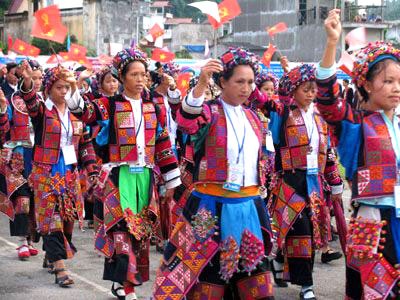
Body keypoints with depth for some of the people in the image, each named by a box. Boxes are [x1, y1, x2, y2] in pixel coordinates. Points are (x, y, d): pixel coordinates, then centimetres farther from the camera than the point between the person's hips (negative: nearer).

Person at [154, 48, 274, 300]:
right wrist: (201, 84, -47)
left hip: (249, 207, 6)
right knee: (209, 270, 0)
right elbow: (186, 121, -32)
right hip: (213, 207, -6)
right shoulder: (208, 111, -7)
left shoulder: (253, 118, 13)